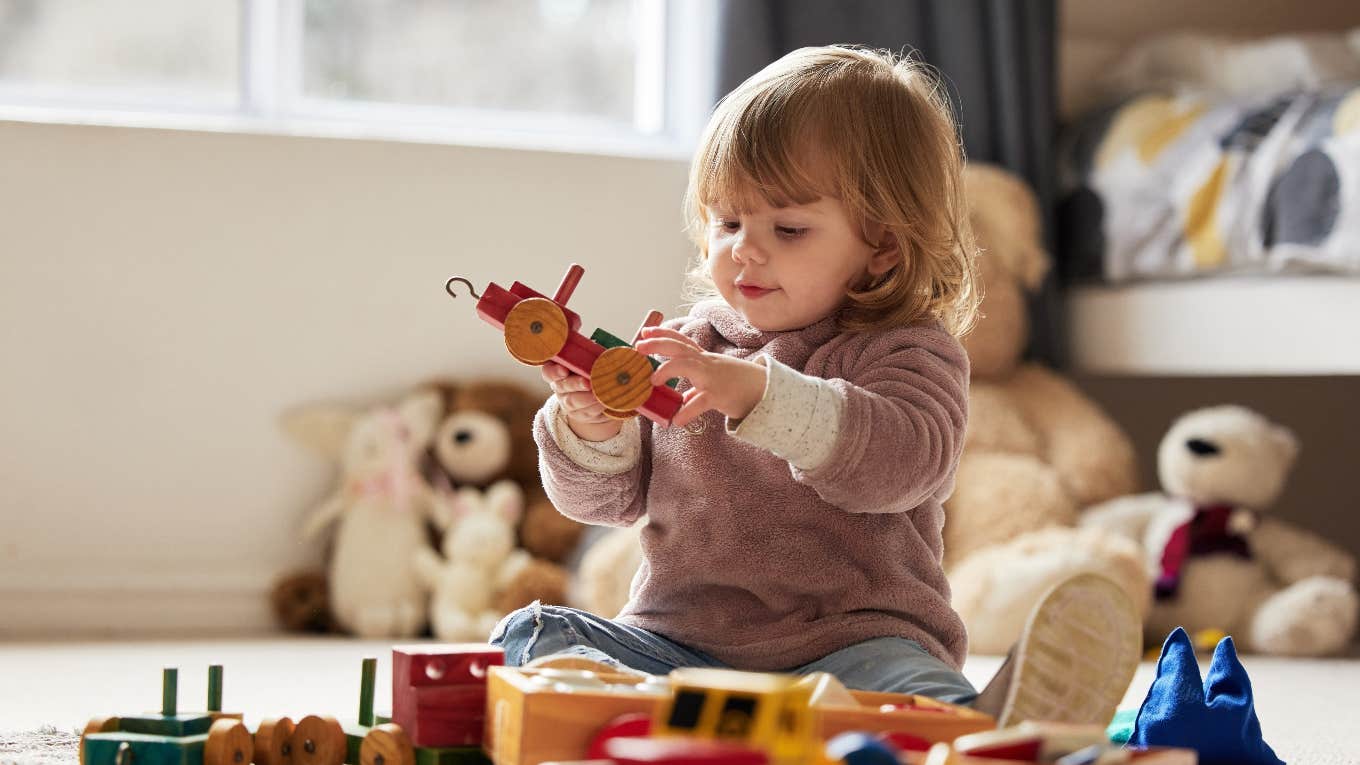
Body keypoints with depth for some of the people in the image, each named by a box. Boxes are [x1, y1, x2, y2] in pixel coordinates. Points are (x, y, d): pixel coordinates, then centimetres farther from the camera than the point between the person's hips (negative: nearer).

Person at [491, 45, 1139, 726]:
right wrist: (593, 426, -8)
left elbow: (899, 461, -21)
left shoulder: (906, 354, 2)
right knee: (541, 636, -20)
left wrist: (760, 392, -34)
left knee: (904, 685, -36)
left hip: (847, 642, -4)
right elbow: (608, 496, 16)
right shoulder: (687, 344, 16)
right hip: (676, 638, 4)